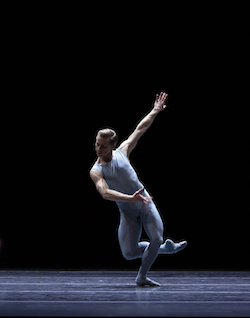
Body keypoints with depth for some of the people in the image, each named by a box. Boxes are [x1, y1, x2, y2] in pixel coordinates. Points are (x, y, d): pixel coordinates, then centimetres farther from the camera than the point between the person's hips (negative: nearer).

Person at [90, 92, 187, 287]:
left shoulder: (122, 152, 0)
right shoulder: (96, 171, -10)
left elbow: (140, 129, 9)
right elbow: (105, 193, -26)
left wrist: (156, 111, 13)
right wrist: (130, 198, -36)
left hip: (145, 203, 2)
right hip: (127, 211, -2)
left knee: (156, 239, -14)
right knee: (129, 252, -11)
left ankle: (142, 277, 7)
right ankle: (166, 248, 17)